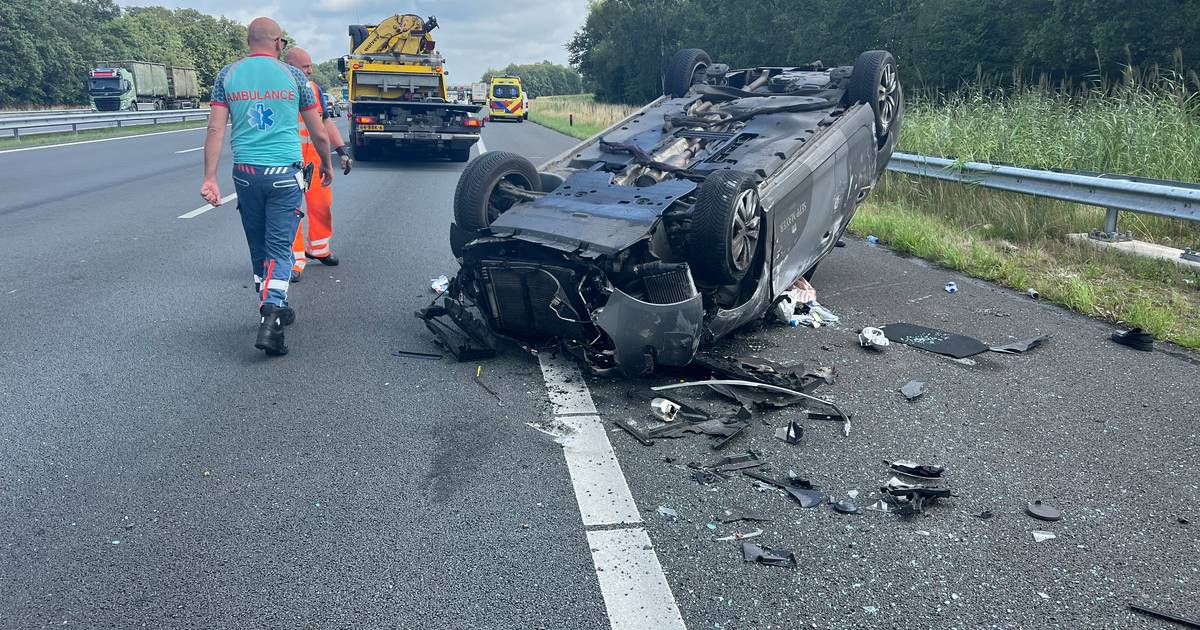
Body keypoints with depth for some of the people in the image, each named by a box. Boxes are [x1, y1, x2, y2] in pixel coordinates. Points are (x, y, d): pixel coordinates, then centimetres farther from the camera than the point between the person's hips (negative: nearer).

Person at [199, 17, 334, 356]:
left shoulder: (227, 75, 6)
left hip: (246, 173, 2)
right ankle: (270, 321, -16)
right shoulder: (293, 76, 3)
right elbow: (319, 133, 7)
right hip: (285, 175, -2)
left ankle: (273, 310, 30)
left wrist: (210, 178, -3)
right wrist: (327, 164, 24)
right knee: (279, 249, -1)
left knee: (258, 248, 17)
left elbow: (215, 130, -2)